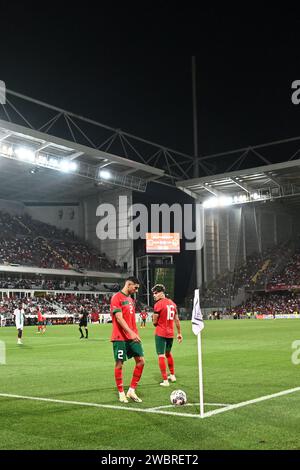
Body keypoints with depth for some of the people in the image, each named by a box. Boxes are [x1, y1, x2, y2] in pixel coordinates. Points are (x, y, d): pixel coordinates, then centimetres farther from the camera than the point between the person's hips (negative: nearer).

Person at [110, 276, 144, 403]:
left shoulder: (130, 299, 17)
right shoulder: (116, 297, -9)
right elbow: (119, 318, -19)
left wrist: (135, 333, 15)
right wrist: (131, 333, -27)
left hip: (132, 336, 8)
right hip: (120, 338, -8)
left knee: (141, 361, 0)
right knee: (119, 364, 1)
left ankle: (131, 391, 10)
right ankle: (121, 393, 13)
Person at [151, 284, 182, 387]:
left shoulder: (158, 304, -13)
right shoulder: (172, 303, 9)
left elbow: (155, 322, -11)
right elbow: (177, 320, 13)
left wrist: (153, 318, 12)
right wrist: (179, 333, 19)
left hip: (160, 333, -7)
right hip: (170, 333, 7)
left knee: (161, 356, -2)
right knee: (168, 353, 24)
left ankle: (165, 380, -2)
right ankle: (172, 375, 33)